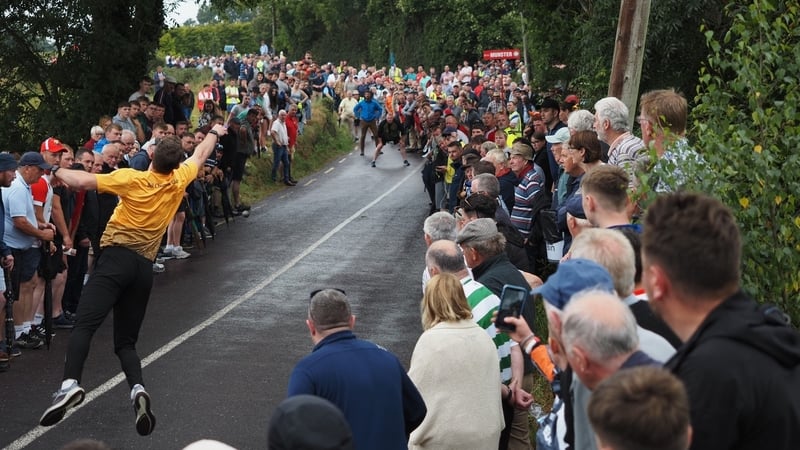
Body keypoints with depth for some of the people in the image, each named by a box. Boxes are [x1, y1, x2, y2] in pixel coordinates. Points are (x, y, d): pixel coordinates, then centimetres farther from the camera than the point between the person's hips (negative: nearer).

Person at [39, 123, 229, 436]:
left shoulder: (131, 179, -4)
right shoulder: (179, 180, 8)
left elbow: (83, 181, -6)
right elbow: (200, 155, 27)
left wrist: (58, 172, 13)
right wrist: (214, 133, 46)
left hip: (117, 257, -5)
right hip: (144, 266, 5)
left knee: (84, 324, -17)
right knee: (125, 341, 11)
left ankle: (70, 384, -38)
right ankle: (137, 388, -15)